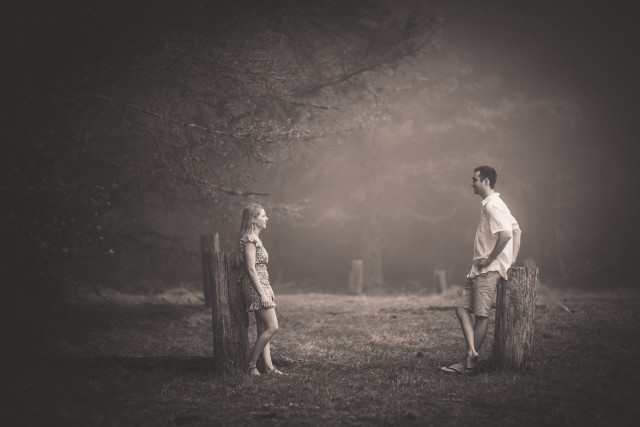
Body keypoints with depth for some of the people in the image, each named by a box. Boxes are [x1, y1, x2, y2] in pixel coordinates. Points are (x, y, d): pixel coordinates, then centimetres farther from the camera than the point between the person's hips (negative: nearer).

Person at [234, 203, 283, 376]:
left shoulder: (255, 239, 17)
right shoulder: (250, 239, -14)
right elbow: (251, 269, -19)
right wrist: (262, 294, -21)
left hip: (262, 286, 10)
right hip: (256, 287, -10)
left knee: (263, 330, 7)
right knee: (272, 327, -11)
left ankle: (268, 366, 7)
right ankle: (251, 364, -4)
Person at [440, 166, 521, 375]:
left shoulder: (492, 205, -14)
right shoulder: (492, 204, 18)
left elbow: (506, 234, -27)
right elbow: (516, 230, 21)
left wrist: (489, 259, -18)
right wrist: (512, 260, 15)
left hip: (489, 270, -10)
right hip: (479, 269, 10)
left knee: (481, 314, -5)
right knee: (462, 308, 4)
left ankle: (470, 362, 0)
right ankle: (472, 352, -1)